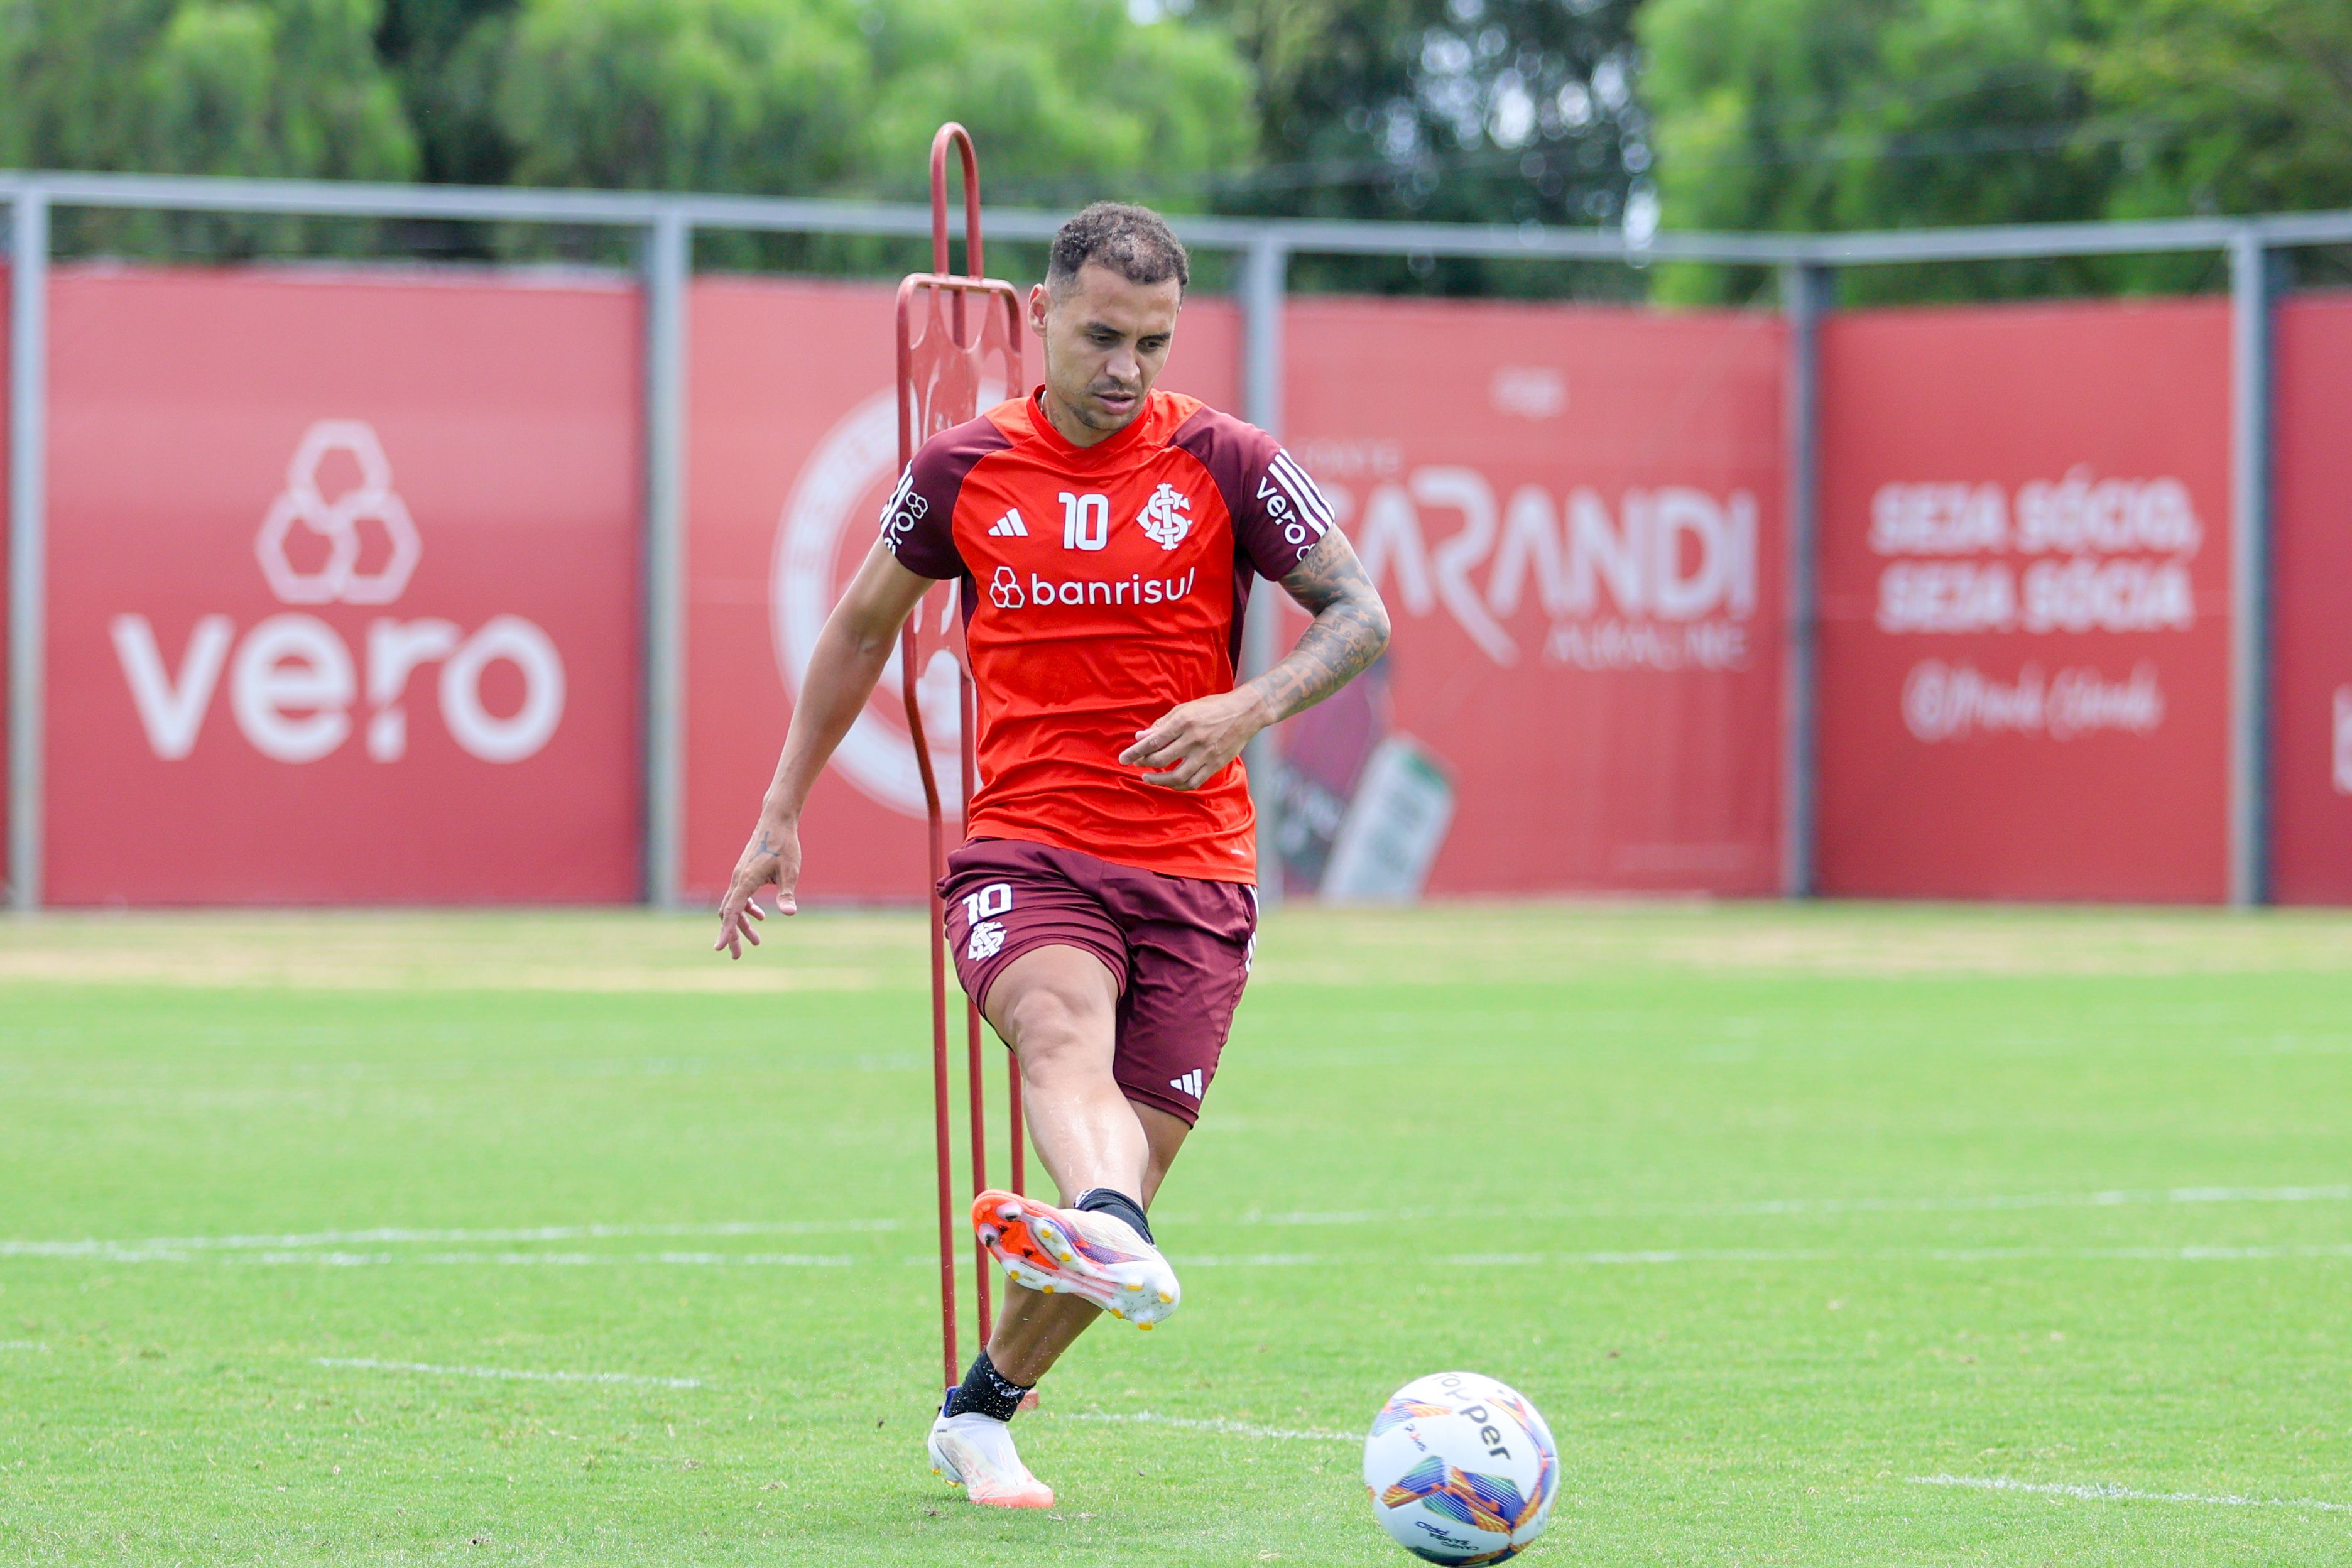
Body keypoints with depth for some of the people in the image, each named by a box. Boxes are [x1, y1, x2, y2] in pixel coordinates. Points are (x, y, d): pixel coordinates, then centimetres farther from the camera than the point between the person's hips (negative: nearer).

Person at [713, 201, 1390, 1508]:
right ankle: (1118, 1244, -65)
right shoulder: (962, 471, 5)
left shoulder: (1227, 463, 1)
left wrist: (1253, 708, -17)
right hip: (1023, 851, -1)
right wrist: (783, 812, 21)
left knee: (1132, 1183, -1)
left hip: (1194, 872, 1)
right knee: (1068, 1032, -34)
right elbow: (863, 626, 20)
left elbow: (1360, 615, 3)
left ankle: (982, 1412, 22)